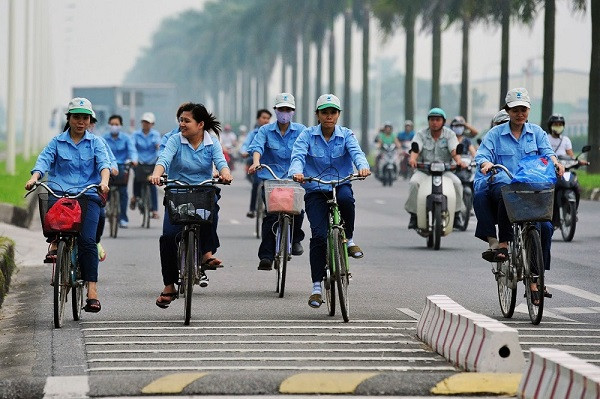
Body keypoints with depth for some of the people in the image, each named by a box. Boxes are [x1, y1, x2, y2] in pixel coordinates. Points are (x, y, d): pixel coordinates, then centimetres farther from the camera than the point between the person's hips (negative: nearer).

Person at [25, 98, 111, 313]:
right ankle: (54, 242, -7)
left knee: (87, 240, -17)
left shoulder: (95, 142, 12)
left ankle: (92, 291, -19)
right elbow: (44, 160, -1)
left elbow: (103, 163, -3)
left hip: (88, 196, -1)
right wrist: (34, 178, -22)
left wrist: (104, 181, -25)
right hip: (60, 192, 1)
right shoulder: (57, 142, 13)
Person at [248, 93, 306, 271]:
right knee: (271, 216, -12)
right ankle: (266, 256, -8)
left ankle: (295, 238, 11)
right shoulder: (266, 130, 7)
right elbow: (256, 146, -10)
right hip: (271, 179, 0)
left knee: (297, 209, -20)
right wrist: (256, 162, -32)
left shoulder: (301, 130, 7)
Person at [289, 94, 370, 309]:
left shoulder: (346, 135, 3)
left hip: (340, 185, 0)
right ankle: (317, 287, -8)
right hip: (315, 190, 0)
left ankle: (349, 240, -11)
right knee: (319, 235, -16)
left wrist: (363, 167, -39)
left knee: (346, 198, -37)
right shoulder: (307, 135, 1)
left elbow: (356, 152, -15)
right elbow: (297, 156, -14)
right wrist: (297, 172, -38)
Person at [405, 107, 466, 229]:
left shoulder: (449, 134, 5)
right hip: (424, 170, 0)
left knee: (456, 183, -29)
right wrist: (412, 159, -37)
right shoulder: (421, 134, 4)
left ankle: (456, 215, -15)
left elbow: (454, 150, -11)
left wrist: (458, 160, -35)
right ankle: (414, 215, -20)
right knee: (414, 183, -31)